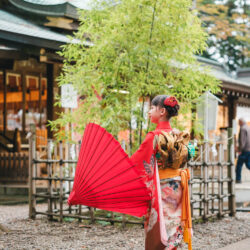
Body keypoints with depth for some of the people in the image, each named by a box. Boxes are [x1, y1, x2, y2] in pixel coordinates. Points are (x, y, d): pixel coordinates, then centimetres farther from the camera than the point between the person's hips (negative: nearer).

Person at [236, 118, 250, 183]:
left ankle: (238, 179, 2)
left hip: (244, 150, -8)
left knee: (239, 165, 0)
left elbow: (242, 140, -19)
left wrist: (240, 149, -17)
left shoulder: (243, 129, -12)